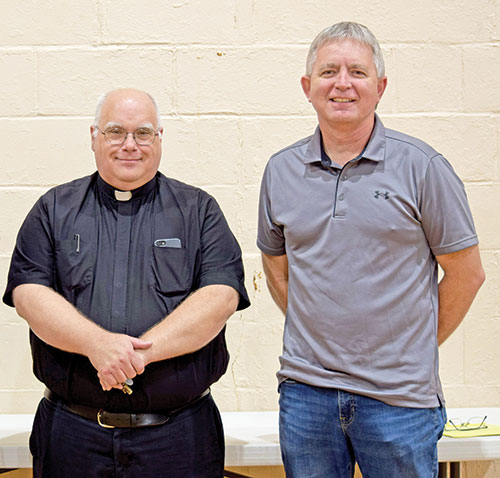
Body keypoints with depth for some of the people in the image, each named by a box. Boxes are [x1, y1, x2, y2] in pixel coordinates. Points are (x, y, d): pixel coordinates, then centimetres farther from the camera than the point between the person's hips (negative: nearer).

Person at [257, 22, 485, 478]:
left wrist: (416, 348, 3)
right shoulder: (281, 171, 5)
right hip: (305, 390, 3)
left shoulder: (421, 166, -5)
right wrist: (317, 335, 9)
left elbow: (466, 271, -1)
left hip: (399, 396, -2)